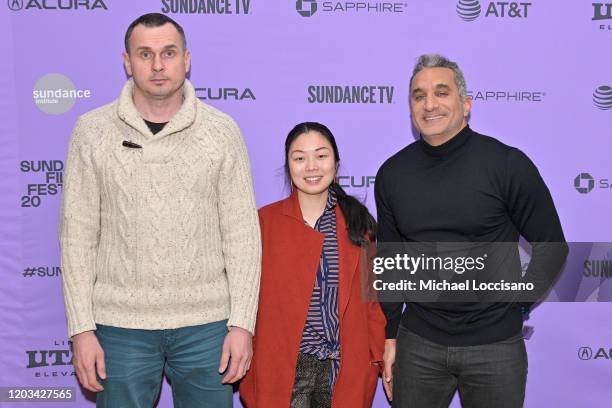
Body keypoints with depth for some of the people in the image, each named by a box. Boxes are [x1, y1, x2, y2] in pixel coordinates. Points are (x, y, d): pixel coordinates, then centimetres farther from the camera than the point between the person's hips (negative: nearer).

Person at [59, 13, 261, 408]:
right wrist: (81, 328, -3)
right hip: (121, 325, 0)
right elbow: (78, 235, 1)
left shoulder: (221, 131, -1)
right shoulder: (93, 131, 0)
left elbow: (242, 233, -1)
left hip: (206, 324, 0)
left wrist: (242, 323, -5)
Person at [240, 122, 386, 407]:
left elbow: (373, 297, 6)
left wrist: (378, 358, 1)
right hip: (282, 370, -2)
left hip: (345, 370, 2)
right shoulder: (263, 221, -3)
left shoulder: (358, 222, 4)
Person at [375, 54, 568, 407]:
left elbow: (552, 246, -1)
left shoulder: (509, 164, -9)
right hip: (418, 343, 3)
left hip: (496, 346, -2)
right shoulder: (392, 173, 2)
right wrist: (390, 336, 10)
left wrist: (516, 303, -7)